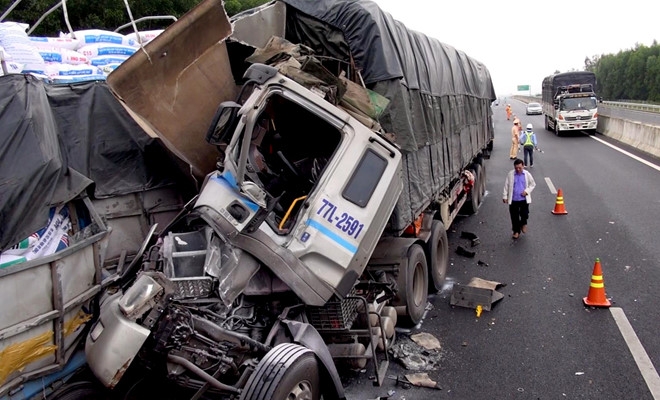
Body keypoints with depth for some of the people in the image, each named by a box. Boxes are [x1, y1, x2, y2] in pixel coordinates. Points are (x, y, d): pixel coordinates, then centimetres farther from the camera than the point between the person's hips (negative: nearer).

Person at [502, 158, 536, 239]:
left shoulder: (527, 174, -2)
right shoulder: (510, 174, -3)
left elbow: (533, 184, 7)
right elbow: (506, 186, 3)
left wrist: (527, 191, -8)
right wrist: (504, 196, 1)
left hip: (524, 199, 0)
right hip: (513, 199, 1)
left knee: (524, 214, -4)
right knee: (514, 216, 7)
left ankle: (523, 223, 30)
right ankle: (516, 231, 23)